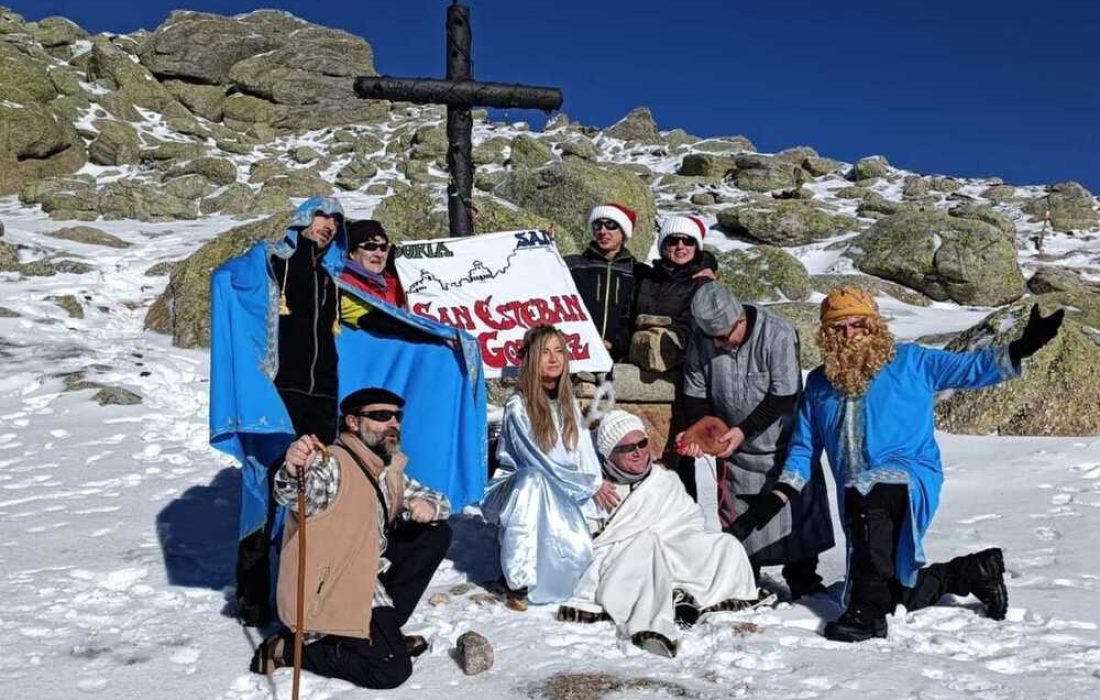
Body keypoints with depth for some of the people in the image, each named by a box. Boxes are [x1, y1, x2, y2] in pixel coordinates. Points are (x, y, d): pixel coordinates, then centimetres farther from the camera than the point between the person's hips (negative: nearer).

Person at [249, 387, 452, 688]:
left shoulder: (389, 469, 7)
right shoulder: (333, 464, -20)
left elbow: (440, 502, 14)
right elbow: (294, 497, -40)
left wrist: (429, 507, -11)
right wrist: (293, 472, -65)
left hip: (368, 580, 9)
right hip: (327, 593, -9)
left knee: (436, 533, 6)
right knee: (393, 670, -15)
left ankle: (385, 631, 11)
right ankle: (288, 648, 1)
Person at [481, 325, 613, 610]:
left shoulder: (568, 401, 3)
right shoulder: (518, 407, -16)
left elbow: (585, 455, -2)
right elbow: (542, 464, -20)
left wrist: (593, 510, -14)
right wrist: (591, 486, -18)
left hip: (561, 493, 5)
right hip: (518, 487, -5)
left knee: (580, 547, -22)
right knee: (533, 480, -39)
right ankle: (518, 583, -30)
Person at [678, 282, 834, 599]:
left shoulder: (777, 333, -23)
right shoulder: (701, 339, -10)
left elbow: (784, 396, -22)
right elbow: (695, 392, -1)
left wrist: (744, 430, -27)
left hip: (783, 445, -3)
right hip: (733, 447, 3)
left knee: (798, 511, 4)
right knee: (737, 519, 9)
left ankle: (803, 582, 20)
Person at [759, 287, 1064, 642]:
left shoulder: (909, 361, 3)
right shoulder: (819, 383, 10)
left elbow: (971, 367, 0)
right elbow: (803, 449, 14)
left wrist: (1020, 349, -16)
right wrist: (780, 494, 2)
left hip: (913, 476, -5)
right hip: (858, 500, 5)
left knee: (865, 494, -38)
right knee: (899, 597, 8)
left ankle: (868, 611, -30)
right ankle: (976, 571, 32)